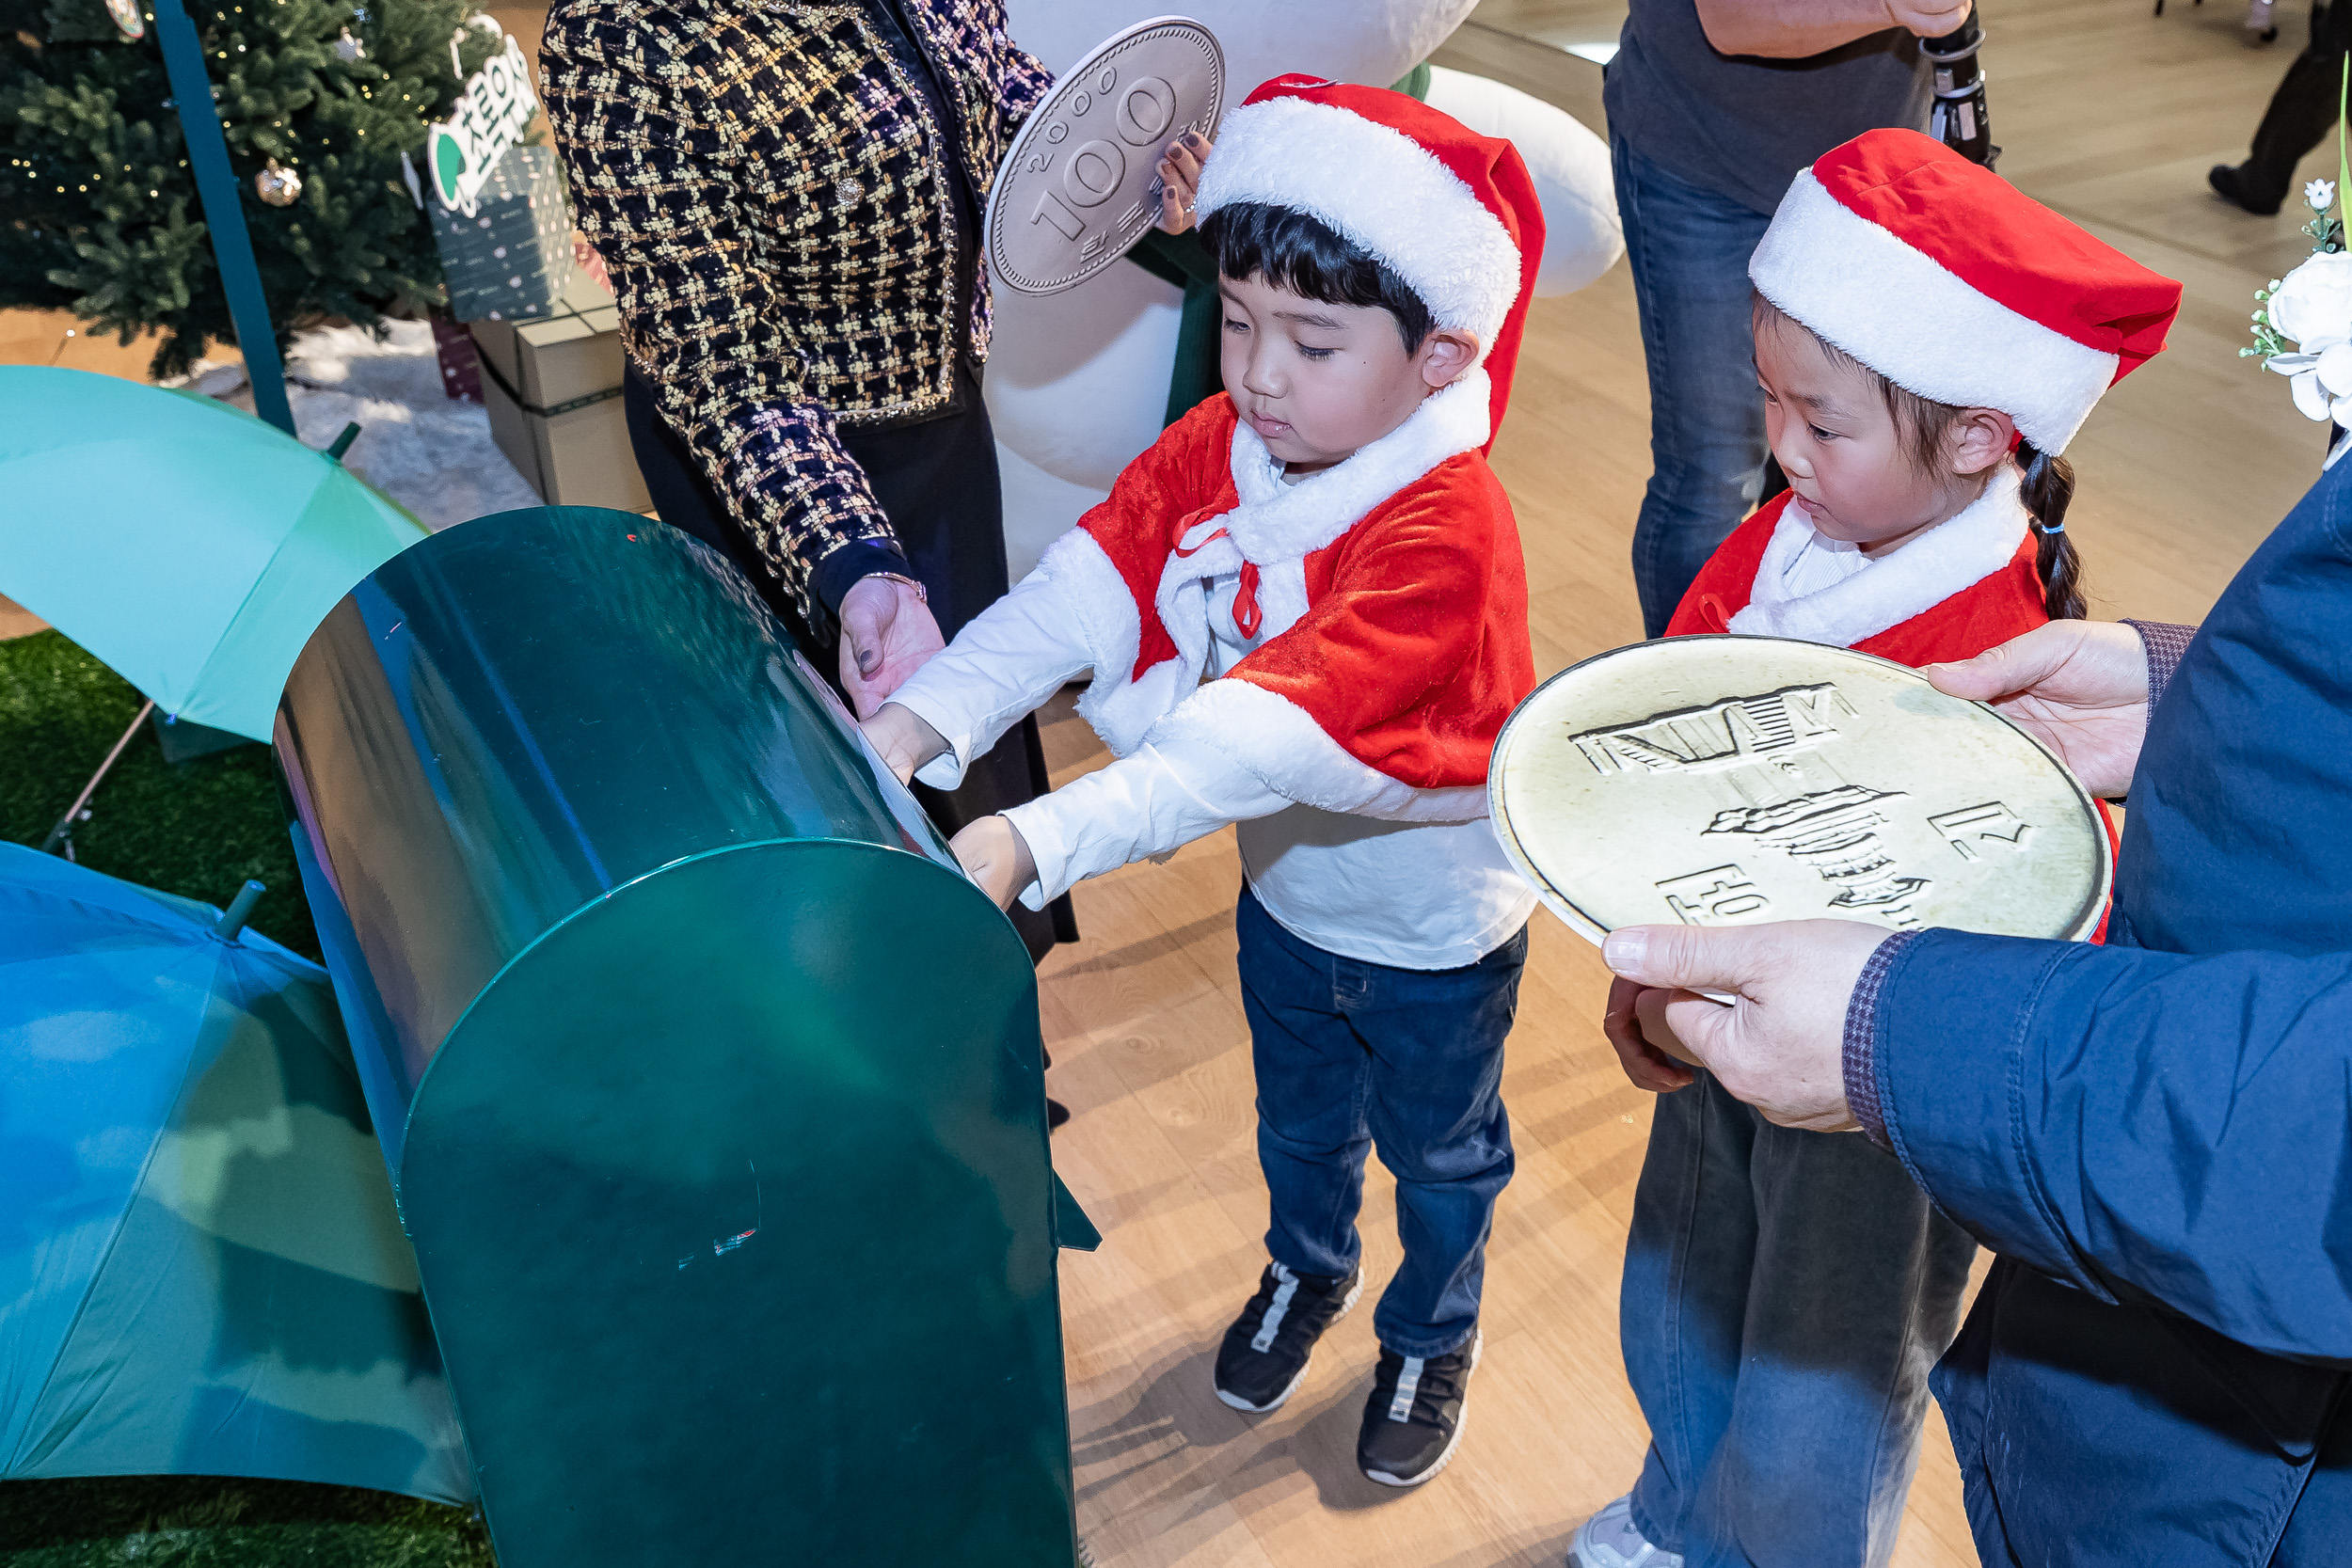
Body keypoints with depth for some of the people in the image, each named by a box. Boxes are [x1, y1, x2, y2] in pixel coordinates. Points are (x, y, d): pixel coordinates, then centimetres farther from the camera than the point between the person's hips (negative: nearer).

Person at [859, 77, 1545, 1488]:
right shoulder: (1218, 447, -14)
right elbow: (1081, 589, -25)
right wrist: (918, 720, -41)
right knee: (1299, 1117, 31)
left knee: (1438, 1154, 23)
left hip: (1432, 929, -5)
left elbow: (1267, 737, -47)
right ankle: (1308, 1268, 61)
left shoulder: (1445, 532, -37)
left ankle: (1432, 1336, 52)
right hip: (1287, 890, 6)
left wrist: (1036, 843, -57)